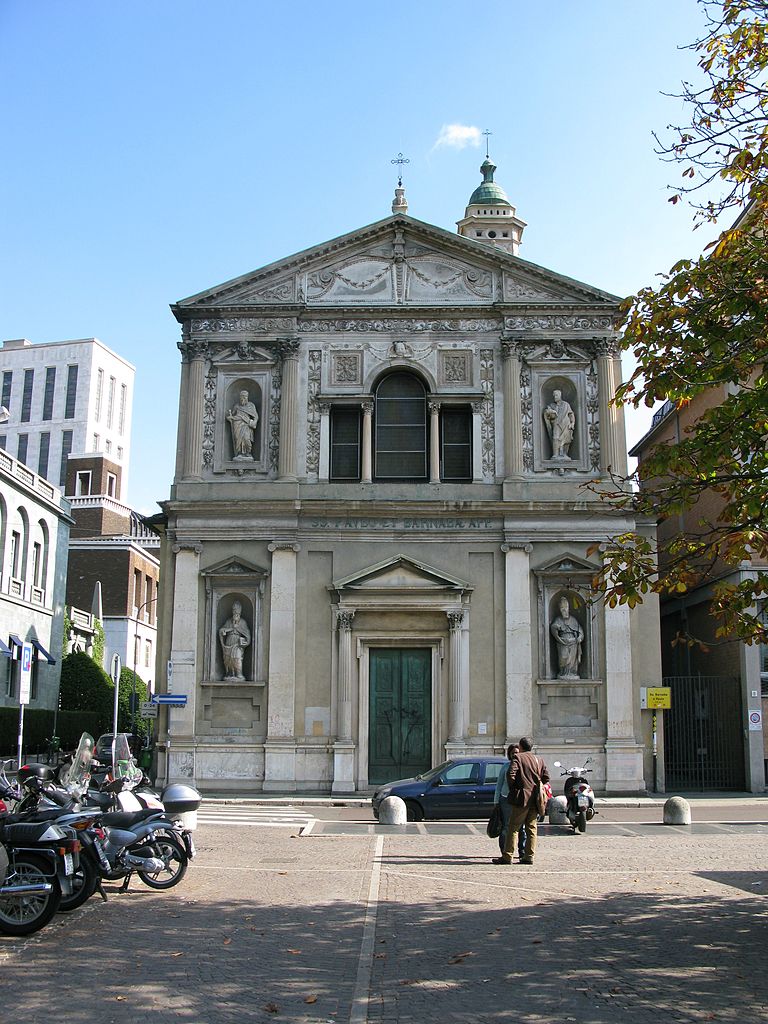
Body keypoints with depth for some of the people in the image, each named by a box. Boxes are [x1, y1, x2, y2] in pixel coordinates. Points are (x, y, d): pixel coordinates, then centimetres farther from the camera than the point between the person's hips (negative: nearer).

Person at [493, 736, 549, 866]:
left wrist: (512, 788, -3)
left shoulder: (517, 757, -4)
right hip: (534, 800, 6)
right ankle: (529, 856, 7)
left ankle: (507, 856, -5)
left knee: (513, 828, -3)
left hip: (521, 798, -5)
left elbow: (510, 774, -17)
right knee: (532, 829, 8)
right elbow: (546, 777, 10)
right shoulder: (539, 760, 13)